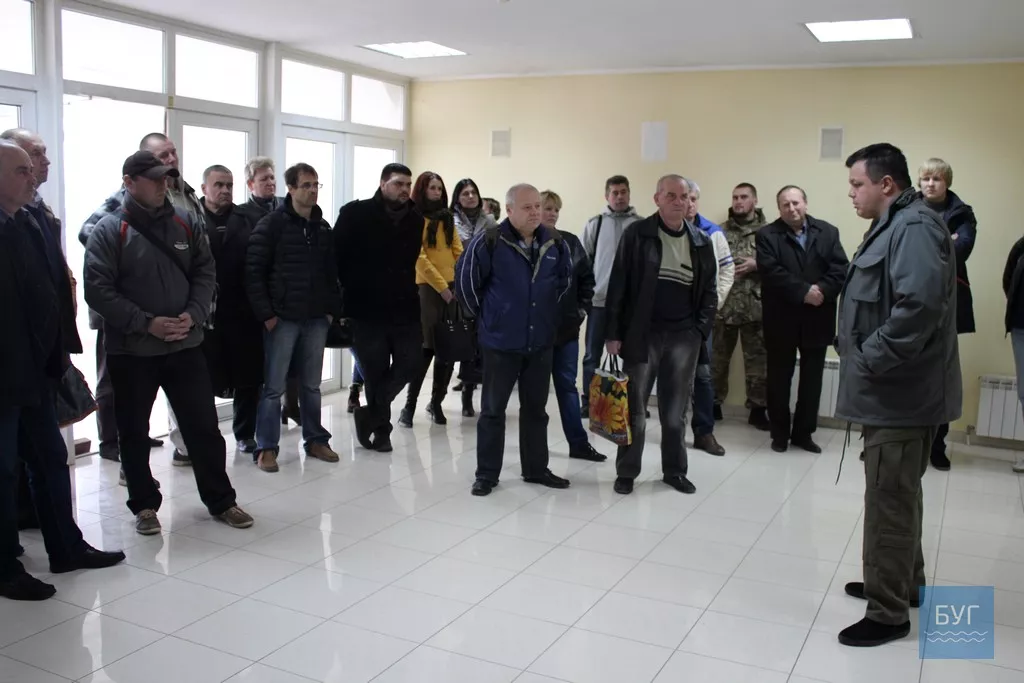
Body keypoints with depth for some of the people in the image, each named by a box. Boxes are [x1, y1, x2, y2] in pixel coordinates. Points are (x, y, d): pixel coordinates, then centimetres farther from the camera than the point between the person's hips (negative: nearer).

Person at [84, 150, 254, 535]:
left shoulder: (185, 223, 5)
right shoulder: (109, 230, -6)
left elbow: (205, 274, 6)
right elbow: (98, 290, -12)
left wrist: (193, 315, -10)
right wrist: (146, 323, -19)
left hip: (185, 345, 3)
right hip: (131, 350, -2)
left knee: (204, 426, 7)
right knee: (134, 432, 9)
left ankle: (220, 500, 20)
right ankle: (144, 505, 26)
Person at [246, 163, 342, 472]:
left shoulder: (323, 227, 11)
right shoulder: (272, 224, -6)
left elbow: (331, 272, 14)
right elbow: (254, 271, -10)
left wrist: (332, 308, 6)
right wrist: (265, 313, -14)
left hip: (316, 319, 5)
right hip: (282, 318, -5)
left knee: (311, 384, 14)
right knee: (274, 386, 1)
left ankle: (315, 440, 24)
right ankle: (266, 448, 9)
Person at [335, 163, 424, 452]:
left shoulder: (416, 219, 7)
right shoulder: (355, 214, -6)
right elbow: (337, 257, -6)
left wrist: (409, 293, 12)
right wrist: (346, 294, -8)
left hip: (404, 307, 4)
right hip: (367, 308, -4)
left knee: (411, 361, 0)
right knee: (375, 371, 4)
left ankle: (371, 414, 20)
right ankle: (381, 428, 22)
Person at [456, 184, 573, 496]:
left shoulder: (554, 243, 1)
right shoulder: (489, 242, -13)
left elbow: (565, 280, 18)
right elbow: (465, 281, -7)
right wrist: (486, 315, 1)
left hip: (540, 342, 4)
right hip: (500, 341, -4)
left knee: (536, 408, 14)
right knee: (493, 408, 5)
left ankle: (536, 469, 27)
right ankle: (486, 473, 15)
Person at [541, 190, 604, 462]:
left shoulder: (571, 242, 6)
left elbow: (586, 277, 12)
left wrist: (582, 307, 3)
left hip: (566, 326, 4)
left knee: (567, 384, 8)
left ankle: (579, 443, 12)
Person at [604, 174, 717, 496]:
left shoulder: (701, 241, 7)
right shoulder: (637, 234, -4)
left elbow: (709, 291, 10)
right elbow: (618, 286, -5)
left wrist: (701, 330, 0)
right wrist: (614, 333, -9)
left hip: (684, 336, 3)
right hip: (642, 334, -3)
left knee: (675, 409, 11)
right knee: (634, 408, 3)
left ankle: (675, 470, 24)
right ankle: (626, 472, 16)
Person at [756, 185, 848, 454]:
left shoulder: (828, 232, 6)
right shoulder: (767, 235, -2)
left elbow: (841, 269, -4)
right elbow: (771, 272, -15)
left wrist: (822, 290, -21)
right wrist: (804, 292, -22)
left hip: (817, 320, 2)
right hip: (781, 320, -2)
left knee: (812, 380, 10)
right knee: (779, 380, 7)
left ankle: (803, 432, 22)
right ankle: (780, 433, 20)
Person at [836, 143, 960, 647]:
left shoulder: (915, 227, -18)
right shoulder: (894, 226, 16)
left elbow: (919, 305, -31)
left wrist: (871, 360, -23)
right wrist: (864, 358, 12)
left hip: (901, 393, -11)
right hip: (894, 390, 11)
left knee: (889, 501, -2)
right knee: (897, 495, 21)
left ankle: (889, 612, 9)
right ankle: (903, 583, 37)